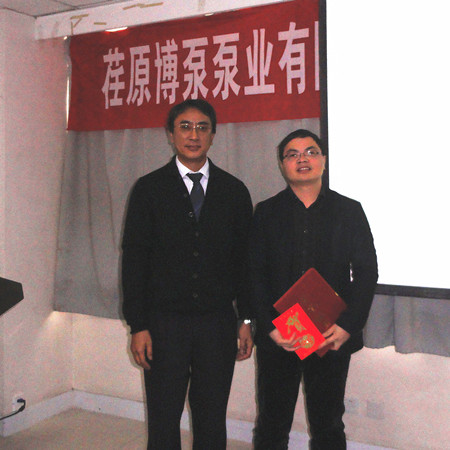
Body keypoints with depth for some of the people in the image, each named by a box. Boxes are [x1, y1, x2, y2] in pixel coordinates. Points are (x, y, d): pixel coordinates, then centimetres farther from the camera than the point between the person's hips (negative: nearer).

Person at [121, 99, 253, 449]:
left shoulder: (234, 191, 6)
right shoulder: (149, 188, 1)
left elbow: (245, 259, 8)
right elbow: (134, 260, -2)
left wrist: (246, 320, 3)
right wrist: (138, 326, -7)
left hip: (218, 323, 2)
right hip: (165, 323, -1)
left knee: (212, 420, 11)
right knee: (163, 420, 9)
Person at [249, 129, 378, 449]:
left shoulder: (349, 211, 5)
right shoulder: (266, 212, 5)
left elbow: (367, 272, 2)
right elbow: (255, 274, 1)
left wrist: (347, 326, -8)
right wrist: (270, 326, -10)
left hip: (334, 336, 0)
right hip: (277, 337, 0)